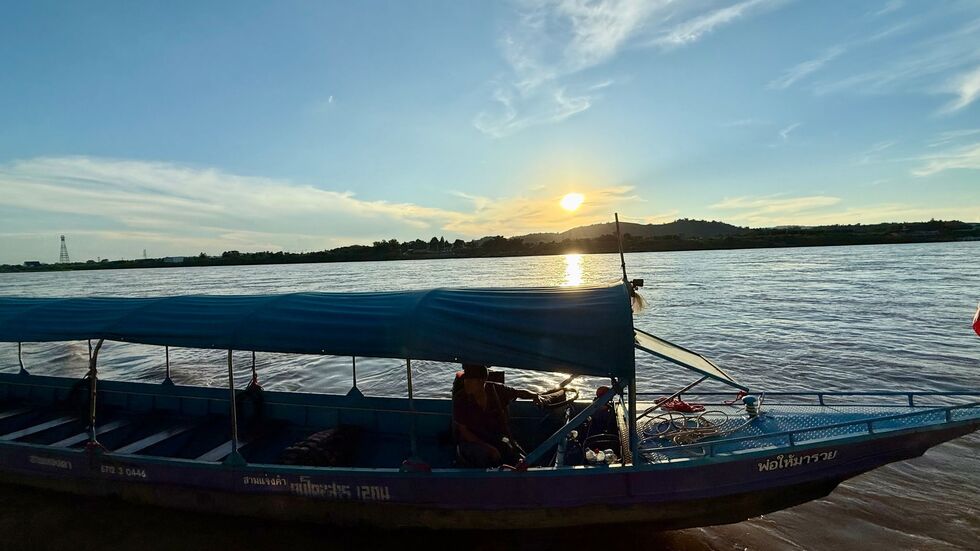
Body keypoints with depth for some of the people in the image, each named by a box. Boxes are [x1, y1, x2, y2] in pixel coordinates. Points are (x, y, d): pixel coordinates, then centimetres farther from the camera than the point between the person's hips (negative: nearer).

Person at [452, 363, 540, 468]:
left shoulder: (495, 389, -5)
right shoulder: (460, 399, -12)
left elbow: (519, 393, 9)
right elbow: (463, 431, -11)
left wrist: (534, 396, -14)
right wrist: (488, 447, -22)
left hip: (497, 437, 3)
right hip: (472, 441, -2)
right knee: (483, 453, -34)